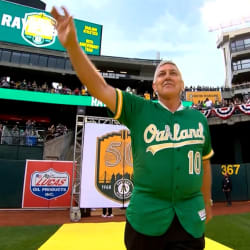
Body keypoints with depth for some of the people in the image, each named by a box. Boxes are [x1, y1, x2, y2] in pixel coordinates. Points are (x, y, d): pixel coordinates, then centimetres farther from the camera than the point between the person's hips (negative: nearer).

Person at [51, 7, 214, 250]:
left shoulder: (199, 118, 5)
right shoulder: (139, 109, -5)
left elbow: (204, 163, 14)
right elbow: (99, 87, -13)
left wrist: (207, 203, 20)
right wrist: (72, 44, -24)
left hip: (190, 217, 3)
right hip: (146, 215, -2)